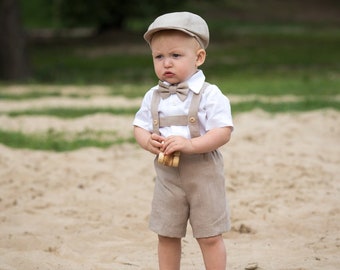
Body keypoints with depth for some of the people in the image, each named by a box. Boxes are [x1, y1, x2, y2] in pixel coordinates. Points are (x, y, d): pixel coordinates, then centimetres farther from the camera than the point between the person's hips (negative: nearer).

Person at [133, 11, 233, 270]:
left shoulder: (209, 95, -12)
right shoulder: (153, 97, 3)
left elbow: (223, 131, -18)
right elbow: (140, 127, 8)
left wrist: (190, 144, -30)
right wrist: (148, 141, -15)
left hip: (203, 174, -4)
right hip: (167, 176, 5)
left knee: (209, 237, 4)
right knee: (167, 236, 11)